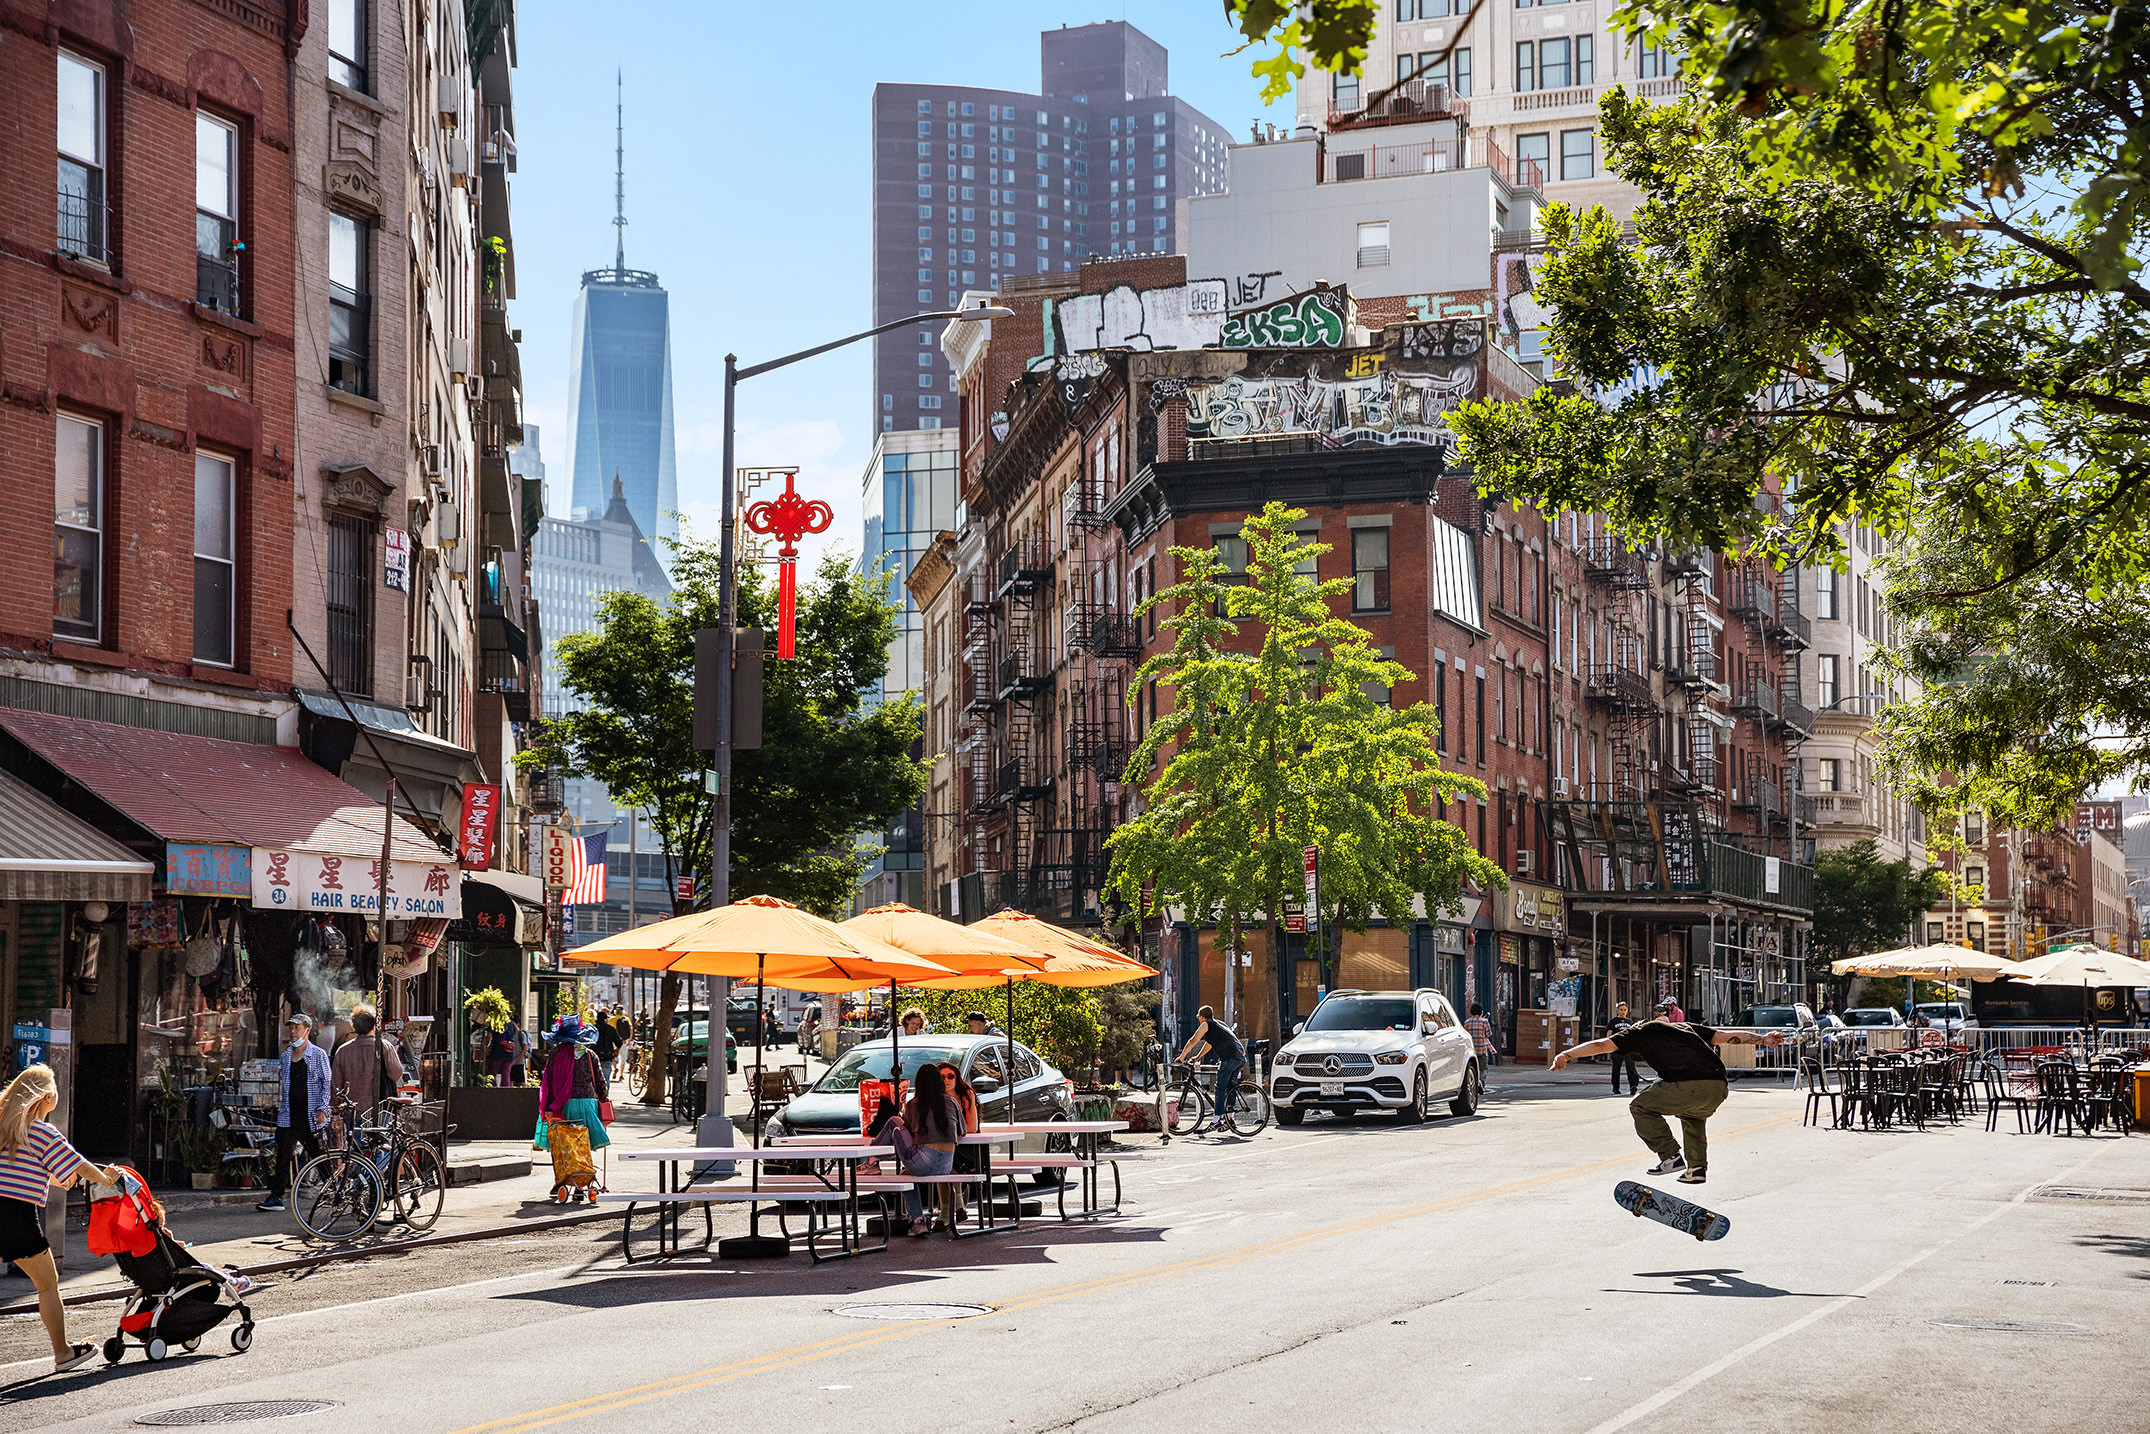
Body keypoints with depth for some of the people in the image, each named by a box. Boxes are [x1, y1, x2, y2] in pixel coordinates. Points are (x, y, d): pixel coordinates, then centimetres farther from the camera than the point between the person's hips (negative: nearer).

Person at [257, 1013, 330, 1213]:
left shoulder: (318, 1055, -1)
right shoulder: (286, 1056, 13)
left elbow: (326, 1083, -3)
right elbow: (283, 1085, 19)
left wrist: (322, 1109, -11)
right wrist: (280, 1108, 13)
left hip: (311, 1116, -4)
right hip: (289, 1115, 4)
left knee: (318, 1156, 2)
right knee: (282, 1157, -2)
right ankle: (276, 1197, -1)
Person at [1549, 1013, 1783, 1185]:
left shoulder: (1641, 1032, 21)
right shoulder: (1688, 1027, 34)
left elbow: (1601, 1045, 16)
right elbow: (1728, 1036, 31)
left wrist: (1567, 1055, 19)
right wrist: (1762, 1040, 38)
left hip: (1685, 1086, -6)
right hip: (1719, 1087, 6)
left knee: (1641, 1106, 18)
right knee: (1693, 1117, 36)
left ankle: (1671, 1157, 6)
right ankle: (1697, 1167, 22)